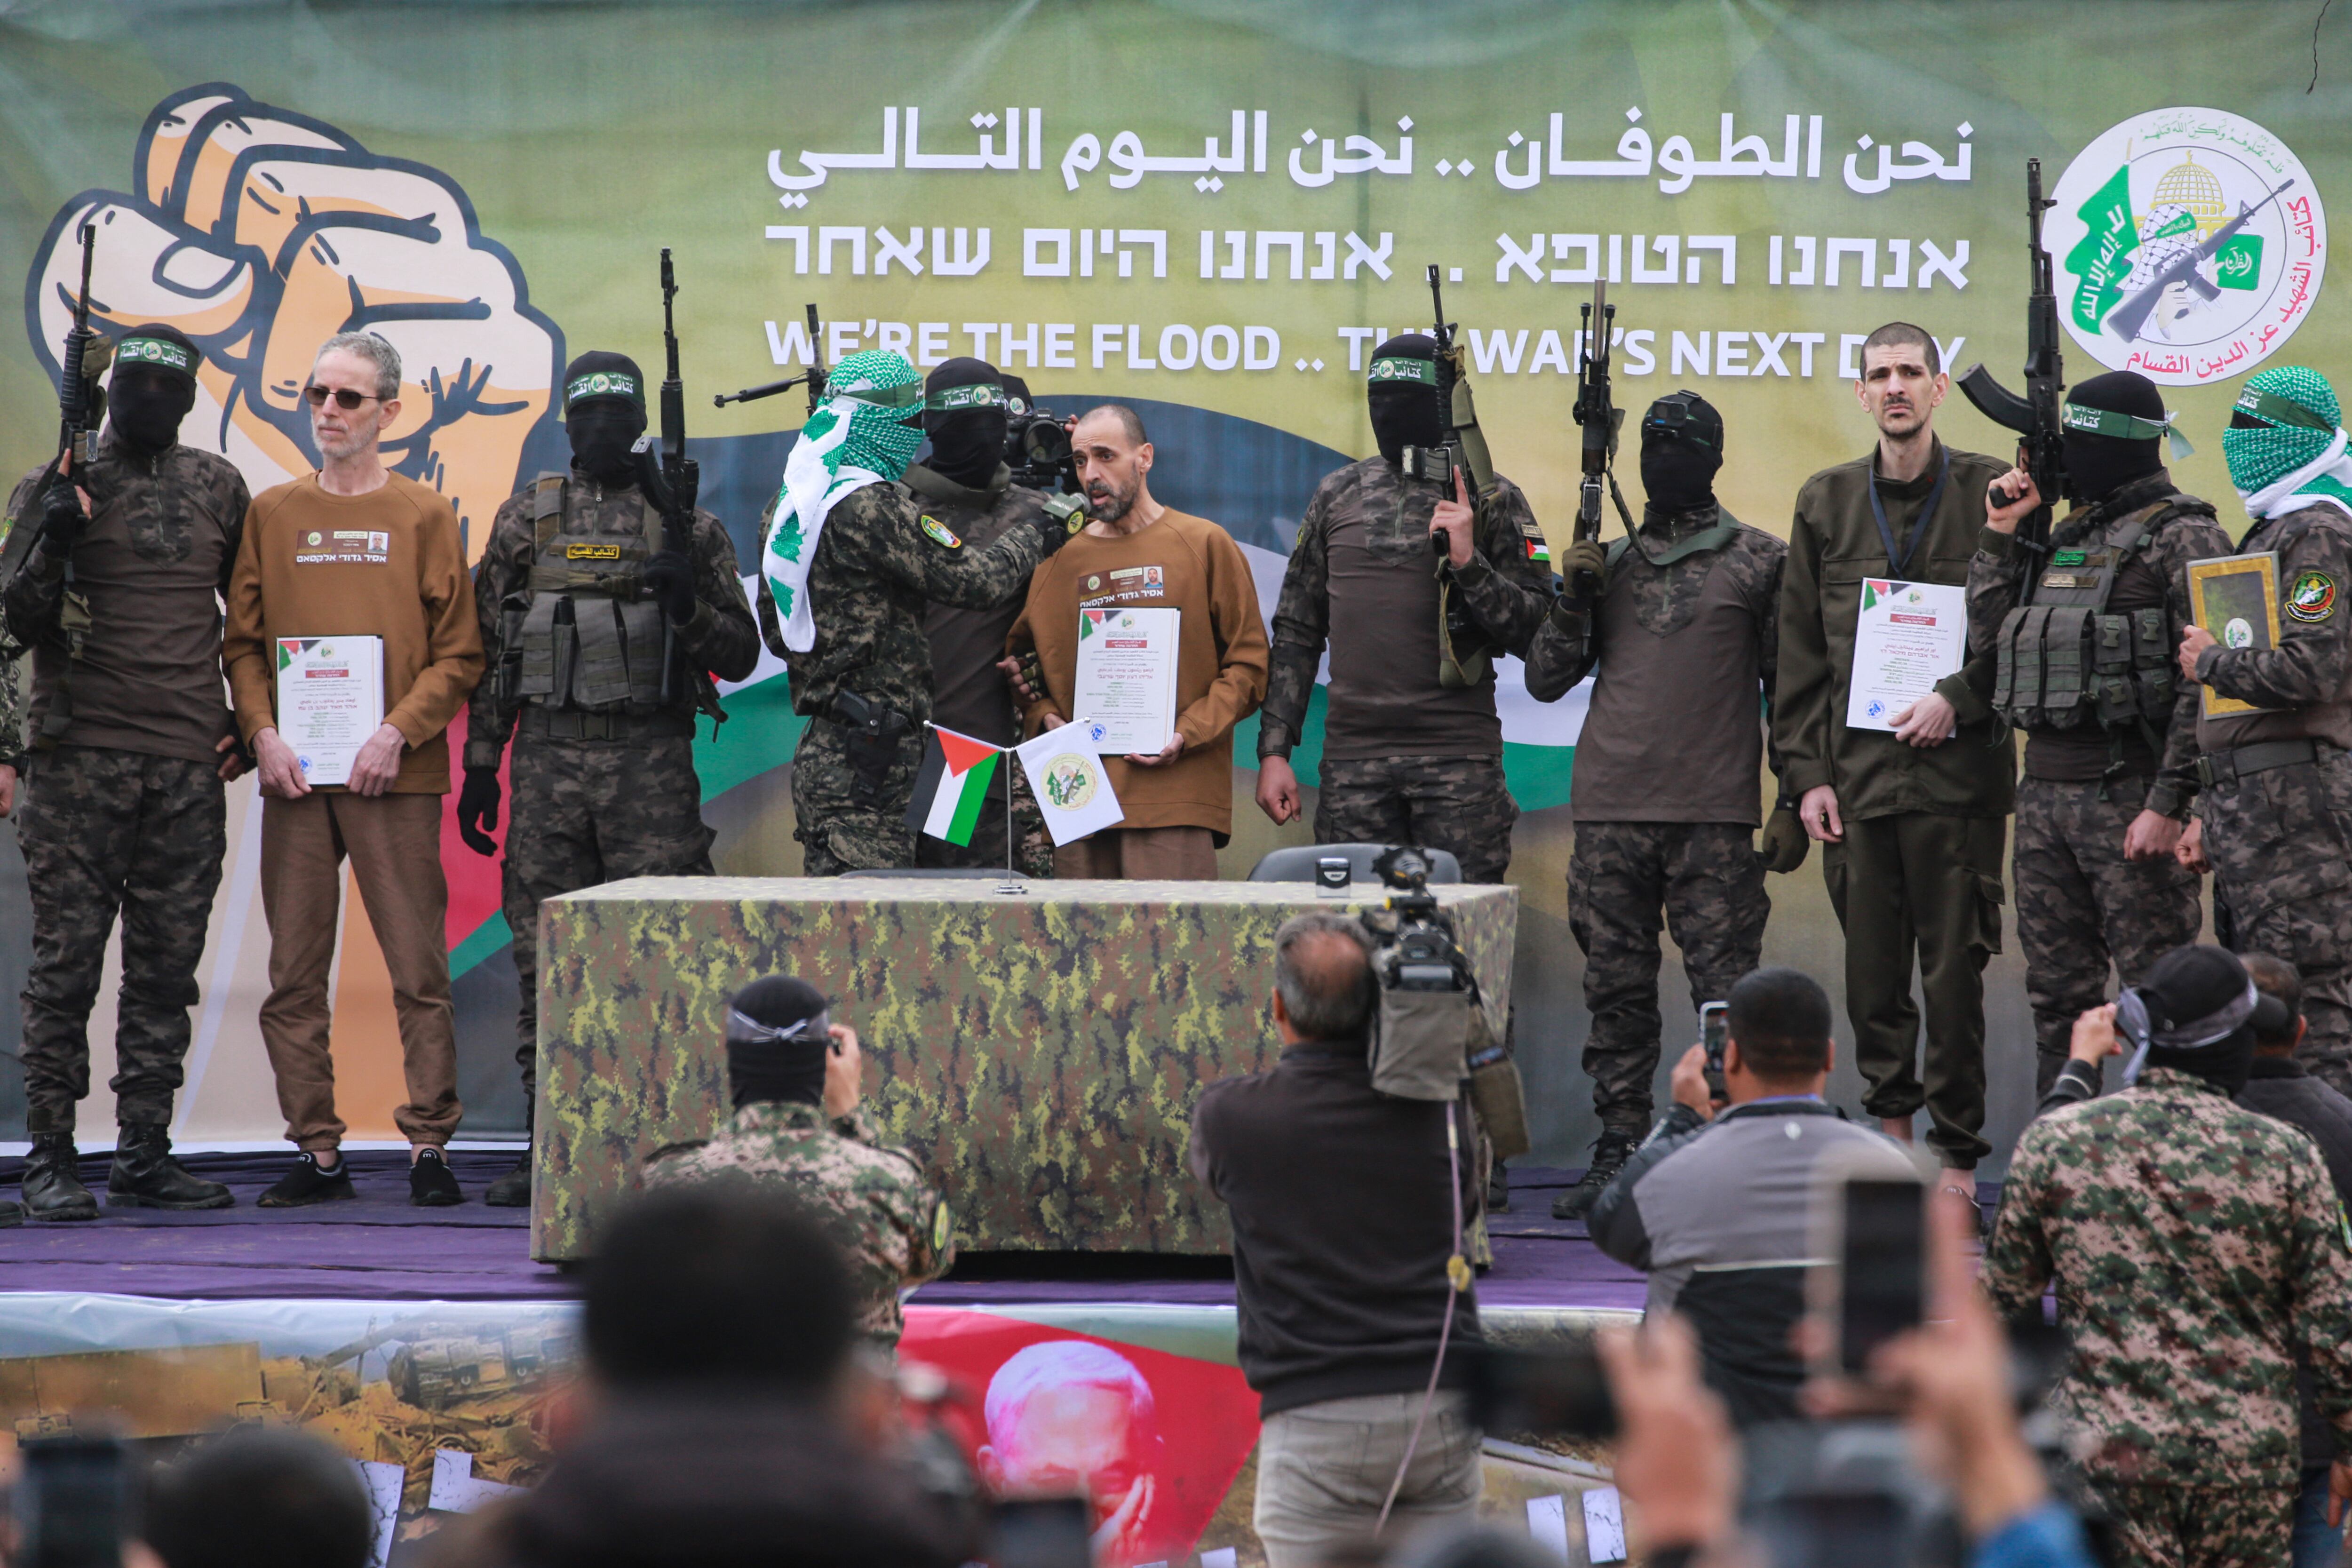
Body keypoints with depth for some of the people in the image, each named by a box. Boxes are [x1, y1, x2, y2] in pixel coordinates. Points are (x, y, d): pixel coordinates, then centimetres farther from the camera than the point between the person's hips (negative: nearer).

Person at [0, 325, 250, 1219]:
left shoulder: (218, 488, 12)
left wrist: (251, 719, 14)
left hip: (191, 768, 4)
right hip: (82, 761, -3)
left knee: (168, 968, 5)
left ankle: (145, 1157, 11)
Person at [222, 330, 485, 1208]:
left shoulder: (423, 517, 5)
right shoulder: (271, 515, 11)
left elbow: (459, 654, 2)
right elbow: (241, 642, 11)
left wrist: (399, 730, -10)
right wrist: (262, 731, -5)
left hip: (396, 778, -2)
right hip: (294, 777, 2)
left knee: (418, 971, -4)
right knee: (294, 977, 2)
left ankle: (429, 1145, 1)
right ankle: (317, 1151, 7)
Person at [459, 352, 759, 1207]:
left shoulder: (688, 522, 6)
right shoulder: (527, 518, 10)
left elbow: (740, 656, 6)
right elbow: (487, 651, 12)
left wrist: (689, 602, -13)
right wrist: (480, 768, 8)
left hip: (652, 760, -1)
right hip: (547, 758, 1)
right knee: (546, 954, 3)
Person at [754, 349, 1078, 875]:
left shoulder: (786, 507, 15)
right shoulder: (869, 507, -16)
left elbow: (775, 631, 23)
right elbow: (973, 577, -15)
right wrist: (1041, 534, 1)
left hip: (823, 748, 10)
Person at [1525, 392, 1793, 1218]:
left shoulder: (1761, 561, 7)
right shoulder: (1608, 562, 16)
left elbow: (1788, 687, 6)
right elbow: (1546, 681, 15)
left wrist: (1794, 804, 0)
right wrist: (1573, 598, -1)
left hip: (1716, 817, -3)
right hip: (1610, 811, 3)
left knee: (1726, 988, -5)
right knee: (1617, 991, 4)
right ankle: (1618, 1152, 10)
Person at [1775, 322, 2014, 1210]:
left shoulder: (1990, 494, 4)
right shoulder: (1827, 503, 12)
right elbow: (1800, 653, 12)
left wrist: (1959, 699, -13)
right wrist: (1806, 772, 5)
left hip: (1957, 768, -3)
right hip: (1857, 771, 3)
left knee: (1954, 966, -2)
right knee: (1872, 966, 4)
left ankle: (1956, 1148, 5)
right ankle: (1891, 1117, 17)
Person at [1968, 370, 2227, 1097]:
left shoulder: (2183, 538, -6)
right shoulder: (2068, 538, 18)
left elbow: (2206, 682, -14)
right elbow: (1988, 642, 17)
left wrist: (2168, 803, -20)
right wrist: (2001, 536, 10)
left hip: (2129, 793, -8)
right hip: (2046, 790, 8)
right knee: (2058, 998, 11)